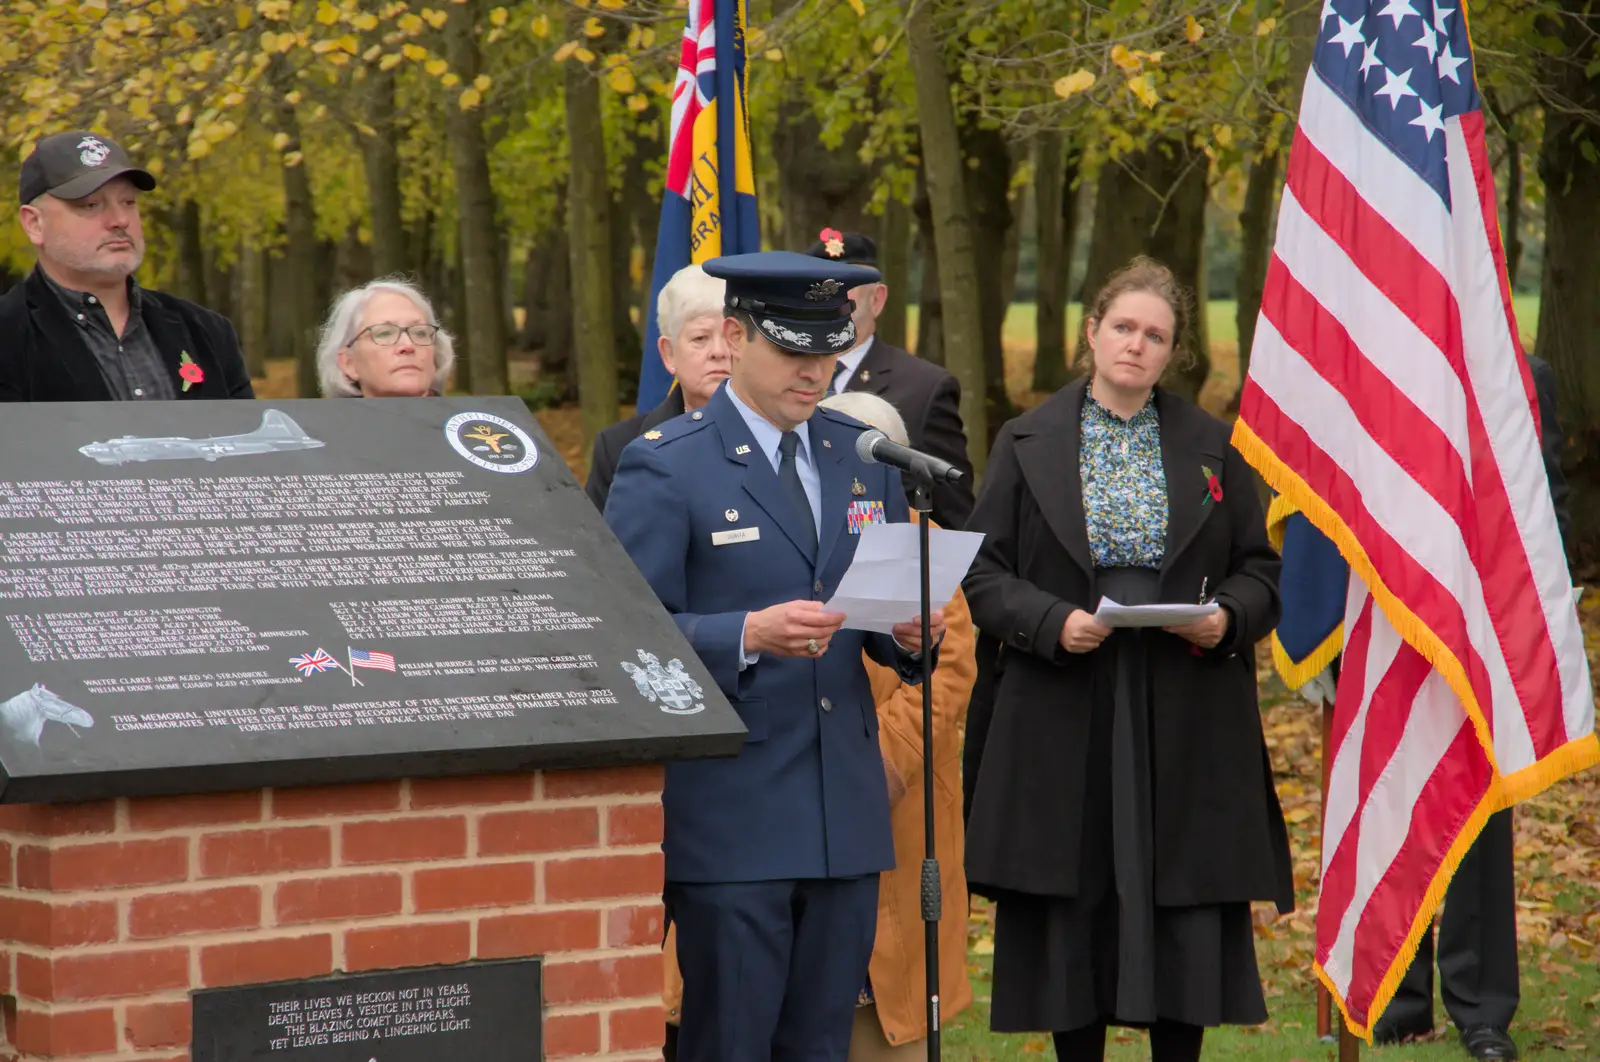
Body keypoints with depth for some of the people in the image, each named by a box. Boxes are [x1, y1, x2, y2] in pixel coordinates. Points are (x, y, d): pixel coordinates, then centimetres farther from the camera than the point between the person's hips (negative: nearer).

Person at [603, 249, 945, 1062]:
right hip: (729, 814, -5)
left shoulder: (863, 456, 13)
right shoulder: (664, 468, -6)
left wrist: (911, 633, -5)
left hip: (845, 809, 6)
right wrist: (749, 636, -26)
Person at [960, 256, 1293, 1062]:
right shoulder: (1029, 444, 5)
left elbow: (1260, 569, 10)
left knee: (1185, 902, -1)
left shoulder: (1213, 447, 9)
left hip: (1187, 717, 1)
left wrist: (1227, 617, -11)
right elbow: (983, 574, 2)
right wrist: (1052, 623, -15)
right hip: (1067, 718, -1)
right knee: (1075, 904, 1)